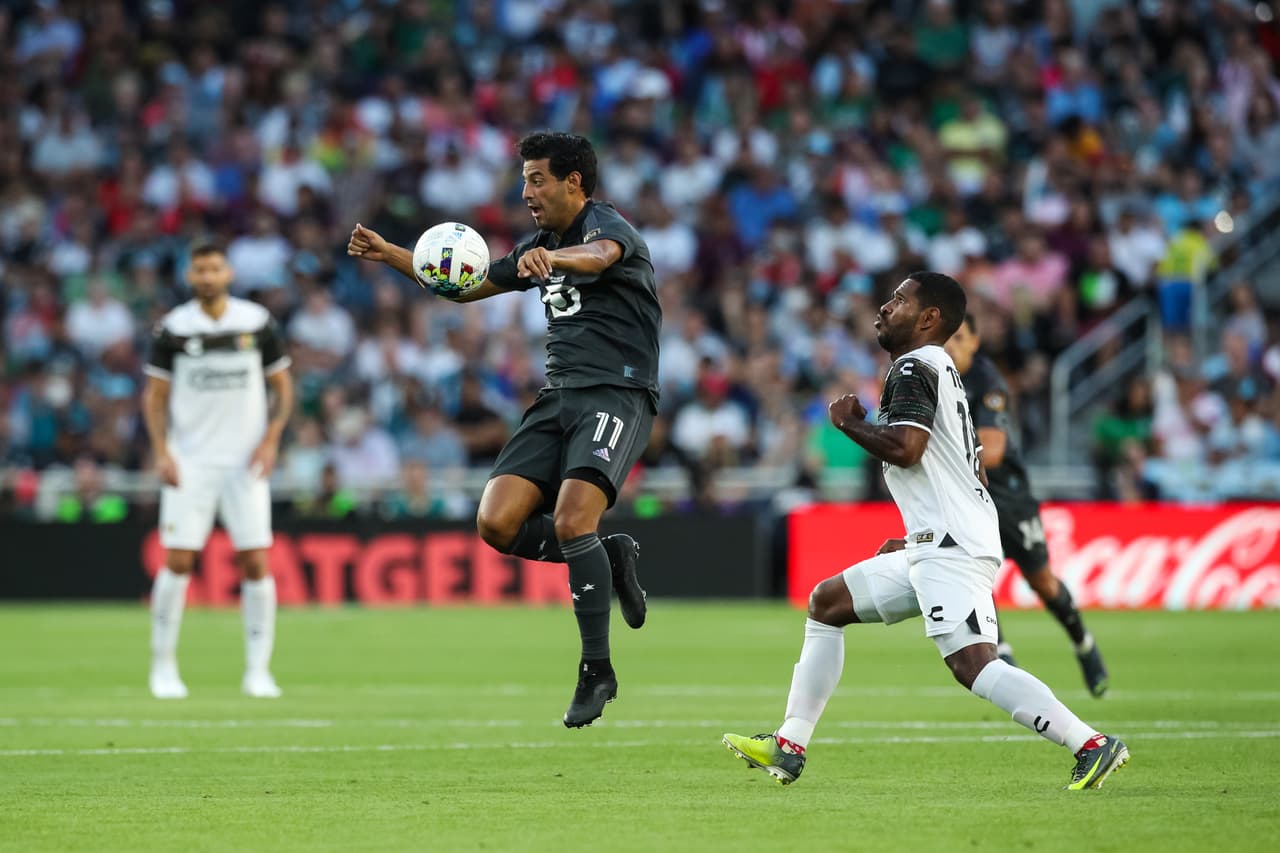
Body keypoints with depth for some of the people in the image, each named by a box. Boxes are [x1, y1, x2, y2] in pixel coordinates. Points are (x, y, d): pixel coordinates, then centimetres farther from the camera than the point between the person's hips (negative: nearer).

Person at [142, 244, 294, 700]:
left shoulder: (258, 323, 1)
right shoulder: (173, 328, -1)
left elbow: (282, 387, 9)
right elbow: (155, 396, 5)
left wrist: (271, 440, -4)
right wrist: (161, 452, -8)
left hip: (245, 462, 1)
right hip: (190, 462, -1)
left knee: (256, 563, -4)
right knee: (178, 563, -6)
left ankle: (258, 670, 4)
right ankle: (163, 665, 8)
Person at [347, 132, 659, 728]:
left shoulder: (605, 224, -7)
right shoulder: (540, 245, 19)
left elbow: (600, 255, -33)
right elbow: (469, 285, 30)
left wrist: (551, 259, -55)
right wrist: (389, 254, 20)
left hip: (617, 394, -8)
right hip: (560, 395, 8)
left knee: (570, 522, -25)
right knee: (497, 524, -11)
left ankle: (596, 670, -10)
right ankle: (610, 558, 12)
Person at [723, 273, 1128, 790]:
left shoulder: (913, 368, -6)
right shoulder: (943, 373, 25)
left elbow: (905, 446, -23)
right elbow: (975, 475, 28)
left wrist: (848, 422, -6)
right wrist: (919, 537, 28)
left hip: (951, 548, -11)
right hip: (940, 548, 11)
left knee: (971, 664, -22)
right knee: (827, 603, 18)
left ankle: (1092, 746, -28)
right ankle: (788, 748, 17)